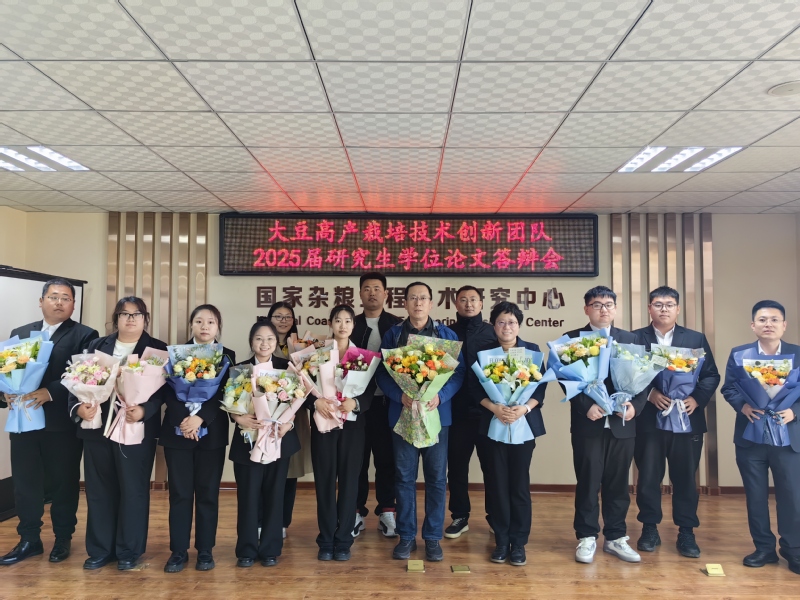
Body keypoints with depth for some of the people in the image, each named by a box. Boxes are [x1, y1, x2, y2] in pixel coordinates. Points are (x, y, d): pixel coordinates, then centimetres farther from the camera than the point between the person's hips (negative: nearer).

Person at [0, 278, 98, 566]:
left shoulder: (85, 336, -4)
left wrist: (50, 392, -23)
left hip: (63, 423, -4)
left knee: (63, 482, 8)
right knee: (25, 482, 11)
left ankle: (63, 539, 25)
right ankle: (29, 539, 27)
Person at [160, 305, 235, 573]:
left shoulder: (227, 356, 3)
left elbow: (225, 395, -5)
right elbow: (167, 391, -3)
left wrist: (200, 418, -19)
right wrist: (183, 420, -18)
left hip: (211, 433, 0)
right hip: (177, 431, 0)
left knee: (208, 493, 6)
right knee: (179, 493, 4)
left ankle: (205, 550, 18)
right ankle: (178, 551, 17)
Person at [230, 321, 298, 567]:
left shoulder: (286, 367, 3)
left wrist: (289, 423, -14)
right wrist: (240, 418, -20)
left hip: (279, 440, 1)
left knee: (274, 495, 7)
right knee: (248, 496, 3)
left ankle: (270, 549, 20)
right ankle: (246, 550, 18)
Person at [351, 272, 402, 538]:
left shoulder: (397, 325, 4)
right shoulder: (350, 324, 7)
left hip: (386, 401, -1)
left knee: (386, 457, 7)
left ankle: (387, 512, 20)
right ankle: (356, 512, 20)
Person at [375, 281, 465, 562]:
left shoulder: (447, 335, 5)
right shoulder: (393, 334, 6)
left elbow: (458, 372, -1)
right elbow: (382, 373, 0)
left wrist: (439, 396, -17)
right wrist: (400, 395, -17)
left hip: (437, 413, 0)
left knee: (436, 477, 5)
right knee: (404, 477, 6)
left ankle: (433, 537, 19)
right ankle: (406, 536, 20)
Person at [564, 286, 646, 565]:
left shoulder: (630, 339, 11)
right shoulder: (572, 339, 2)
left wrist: (635, 405, -10)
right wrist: (586, 406, -16)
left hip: (622, 422, 3)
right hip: (588, 422, -2)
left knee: (618, 483, 10)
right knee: (588, 482, 4)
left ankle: (615, 537, 24)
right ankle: (587, 537, 17)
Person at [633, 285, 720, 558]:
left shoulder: (696, 339, 8)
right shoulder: (635, 339, 3)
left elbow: (711, 375, 4)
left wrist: (697, 399, -11)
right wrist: (649, 394, -17)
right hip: (648, 420, -1)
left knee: (685, 478, 8)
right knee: (648, 477, 6)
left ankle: (686, 533, 22)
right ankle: (649, 529, 22)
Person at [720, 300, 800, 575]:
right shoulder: (739, 354, 2)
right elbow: (728, 388, 2)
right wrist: (742, 406, -16)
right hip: (750, 436, 1)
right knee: (755, 495, 9)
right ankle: (764, 547, 23)